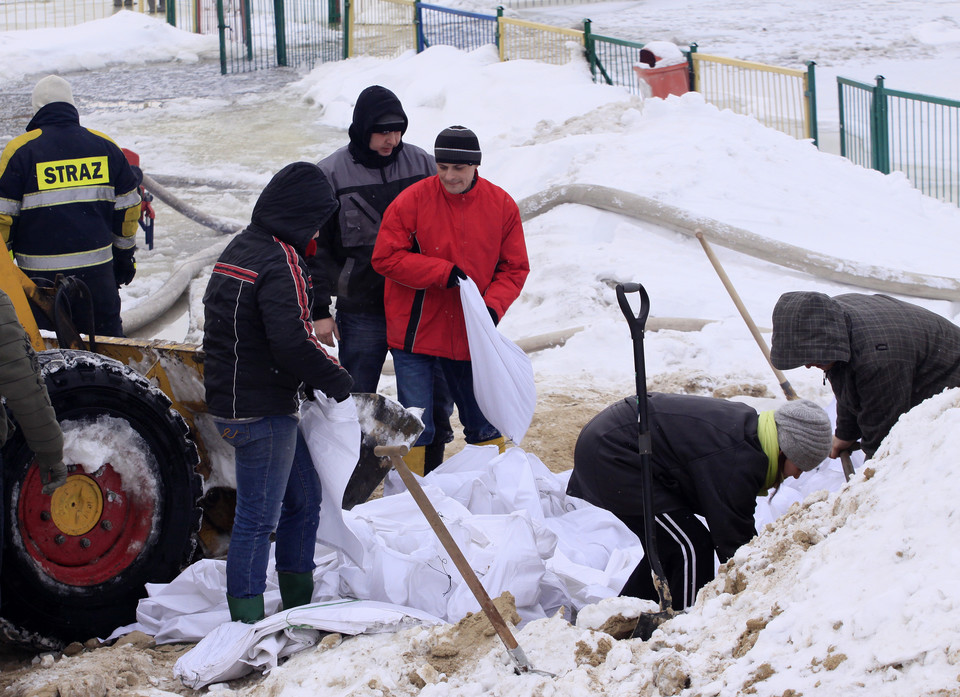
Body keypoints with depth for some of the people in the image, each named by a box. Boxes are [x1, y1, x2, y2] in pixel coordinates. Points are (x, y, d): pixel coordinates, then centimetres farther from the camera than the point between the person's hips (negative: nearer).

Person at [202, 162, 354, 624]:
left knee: (303, 496, 20)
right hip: (259, 412, -10)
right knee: (258, 517, -4)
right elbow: (292, 341, -29)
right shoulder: (280, 264, -19)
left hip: (231, 394, 10)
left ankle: (299, 607, 30)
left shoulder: (240, 248, 13)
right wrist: (336, 380, -13)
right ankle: (247, 623, 1)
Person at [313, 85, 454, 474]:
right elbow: (318, 248, 0)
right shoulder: (332, 174, -3)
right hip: (361, 313, -2)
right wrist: (320, 309, -4)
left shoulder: (422, 164, 3)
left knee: (435, 398, 6)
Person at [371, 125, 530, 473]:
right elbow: (386, 258, -9)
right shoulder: (412, 200, -9)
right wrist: (443, 272, -17)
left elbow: (514, 268, 5)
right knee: (415, 427, -2)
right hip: (415, 332, -2)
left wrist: (492, 306, -13)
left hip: (471, 336, 3)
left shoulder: (501, 205, 0)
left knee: (482, 423, 14)